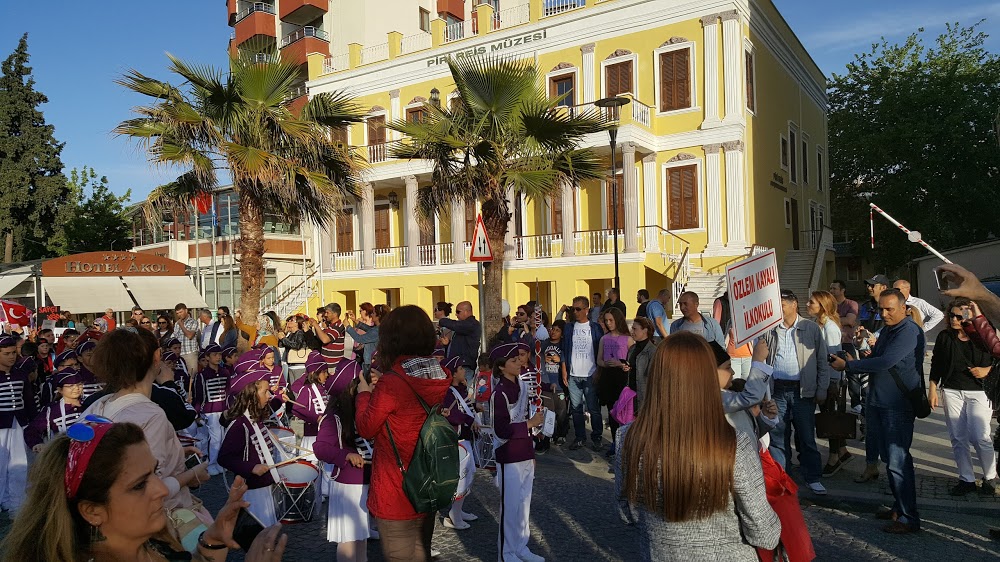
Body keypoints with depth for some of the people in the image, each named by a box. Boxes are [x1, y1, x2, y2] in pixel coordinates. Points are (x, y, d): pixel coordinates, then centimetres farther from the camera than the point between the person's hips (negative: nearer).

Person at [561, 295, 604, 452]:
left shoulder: (595, 328, 2)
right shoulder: (569, 327, 8)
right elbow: (564, 350, 9)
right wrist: (564, 371, 2)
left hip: (590, 375, -2)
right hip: (573, 375, 2)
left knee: (594, 408, 1)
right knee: (576, 408, 6)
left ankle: (596, 437, 13)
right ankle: (580, 437, 17)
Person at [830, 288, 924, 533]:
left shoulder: (909, 331, -15)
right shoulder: (886, 331, 15)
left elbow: (885, 362, -24)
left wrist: (847, 365, -17)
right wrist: (867, 350, 0)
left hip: (899, 405, -9)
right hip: (880, 402, 9)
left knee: (897, 461, -7)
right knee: (889, 458, 15)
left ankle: (909, 518, 2)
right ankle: (900, 507, 27)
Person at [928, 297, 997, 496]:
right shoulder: (944, 337, 3)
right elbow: (936, 365, 9)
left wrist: (986, 371, -13)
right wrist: (932, 389, 6)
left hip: (978, 392, -3)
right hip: (951, 391, 3)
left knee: (980, 437, -8)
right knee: (958, 438, 6)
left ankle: (990, 477, 15)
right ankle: (967, 479, 17)